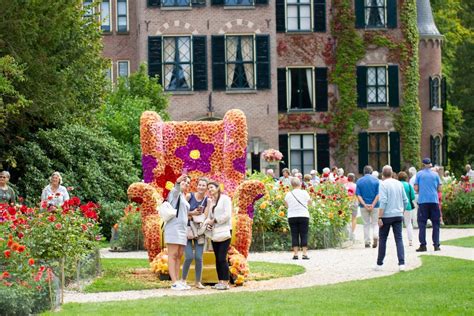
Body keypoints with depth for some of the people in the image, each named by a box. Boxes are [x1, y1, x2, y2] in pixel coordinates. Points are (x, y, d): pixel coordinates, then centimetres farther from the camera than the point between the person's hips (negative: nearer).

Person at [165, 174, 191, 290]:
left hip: (182, 229, 9)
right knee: (173, 255, -10)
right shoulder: (175, 193, -2)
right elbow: (176, 189, -28)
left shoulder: (184, 198, 24)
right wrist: (178, 182, -48)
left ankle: (177, 280, 8)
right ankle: (174, 283, -15)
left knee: (179, 256, 6)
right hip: (174, 227, -9)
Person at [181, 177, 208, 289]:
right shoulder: (189, 196, -4)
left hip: (199, 230, 2)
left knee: (199, 257, -3)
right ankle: (183, 279, 8)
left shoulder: (207, 200, 2)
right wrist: (191, 213, -15)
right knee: (189, 257, -11)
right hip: (187, 229, -2)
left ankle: (197, 281, 10)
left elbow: (206, 216, 0)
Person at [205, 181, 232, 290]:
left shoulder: (225, 199, -2)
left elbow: (227, 215, -11)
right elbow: (209, 215, 18)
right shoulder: (210, 201, 18)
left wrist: (214, 220, -10)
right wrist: (208, 222, -3)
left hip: (224, 231, -7)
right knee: (217, 259, 5)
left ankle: (225, 282, -10)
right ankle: (220, 281, 9)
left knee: (222, 258, -12)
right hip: (214, 233, 7)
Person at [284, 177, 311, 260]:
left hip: (292, 217, 1)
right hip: (303, 216, -1)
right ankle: (305, 254, -4)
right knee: (304, 235, 2)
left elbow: (287, 205, 12)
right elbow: (309, 201, 10)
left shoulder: (288, 194, -1)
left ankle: (295, 254, 1)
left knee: (294, 235, 4)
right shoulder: (304, 193, -4)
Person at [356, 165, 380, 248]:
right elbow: (378, 194, -10)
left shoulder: (359, 181, 2)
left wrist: (364, 205, -12)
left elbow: (358, 195, -5)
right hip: (374, 206, -1)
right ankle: (375, 236, -17)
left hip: (364, 206, 1)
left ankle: (367, 242, 10)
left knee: (366, 224, 11)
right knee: (375, 223, 9)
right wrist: (373, 205, -13)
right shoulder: (376, 180, -2)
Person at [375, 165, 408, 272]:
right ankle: (401, 263, -9)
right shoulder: (399, 184, 7)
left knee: (383, 239, 8)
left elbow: (383, 202, -18)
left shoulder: (383, 184, -11)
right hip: (398, 215, 4)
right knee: (399, 239, 2)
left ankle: (379, 264, 14)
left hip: (386, 215, -4)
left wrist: (379, 218, -16)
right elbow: (405, 201, 10)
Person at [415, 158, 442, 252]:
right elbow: (439, 189, 5)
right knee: (435, 224, 6)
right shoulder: (435, 174, 5)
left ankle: (423, 245, -2)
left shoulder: (419, 174, 2)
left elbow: (416, 188, -1)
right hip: (434, 201, 1)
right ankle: (436, 245, 2)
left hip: (422, 201, -1)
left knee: (422, 223, 3)